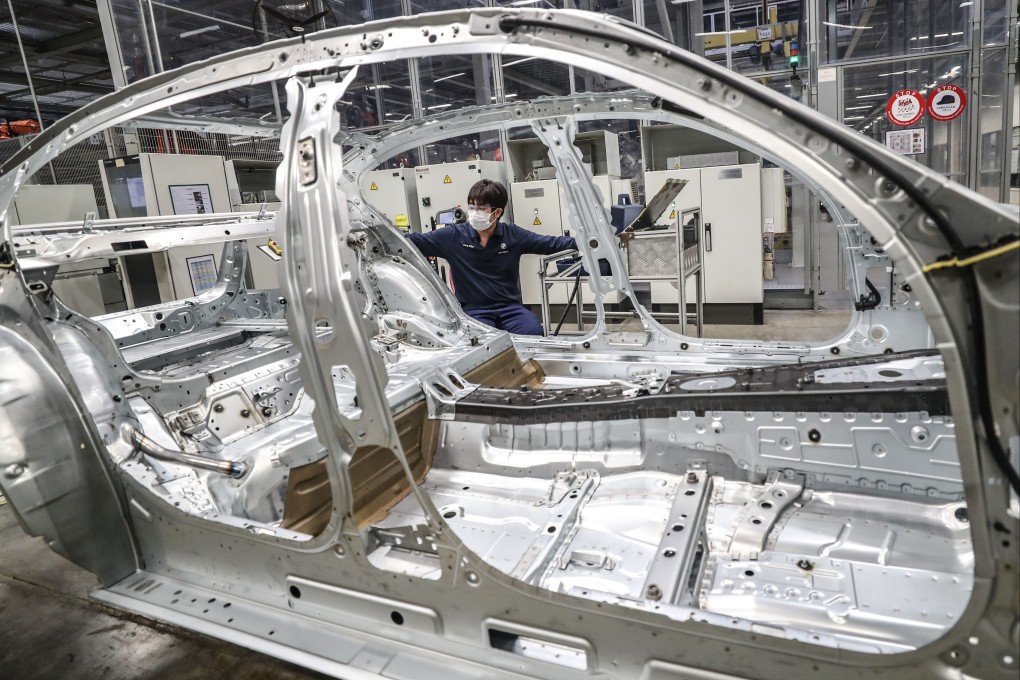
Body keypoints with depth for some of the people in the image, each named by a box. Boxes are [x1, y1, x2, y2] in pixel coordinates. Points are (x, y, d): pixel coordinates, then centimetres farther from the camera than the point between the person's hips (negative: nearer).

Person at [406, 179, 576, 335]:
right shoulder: (453, 236, -1)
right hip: (473, 309, -2)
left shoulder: (513, 234, 4)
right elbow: (414, 241, 0)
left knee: (534, 333, -23)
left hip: (509, 306, 2)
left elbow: (551, 243, 5)